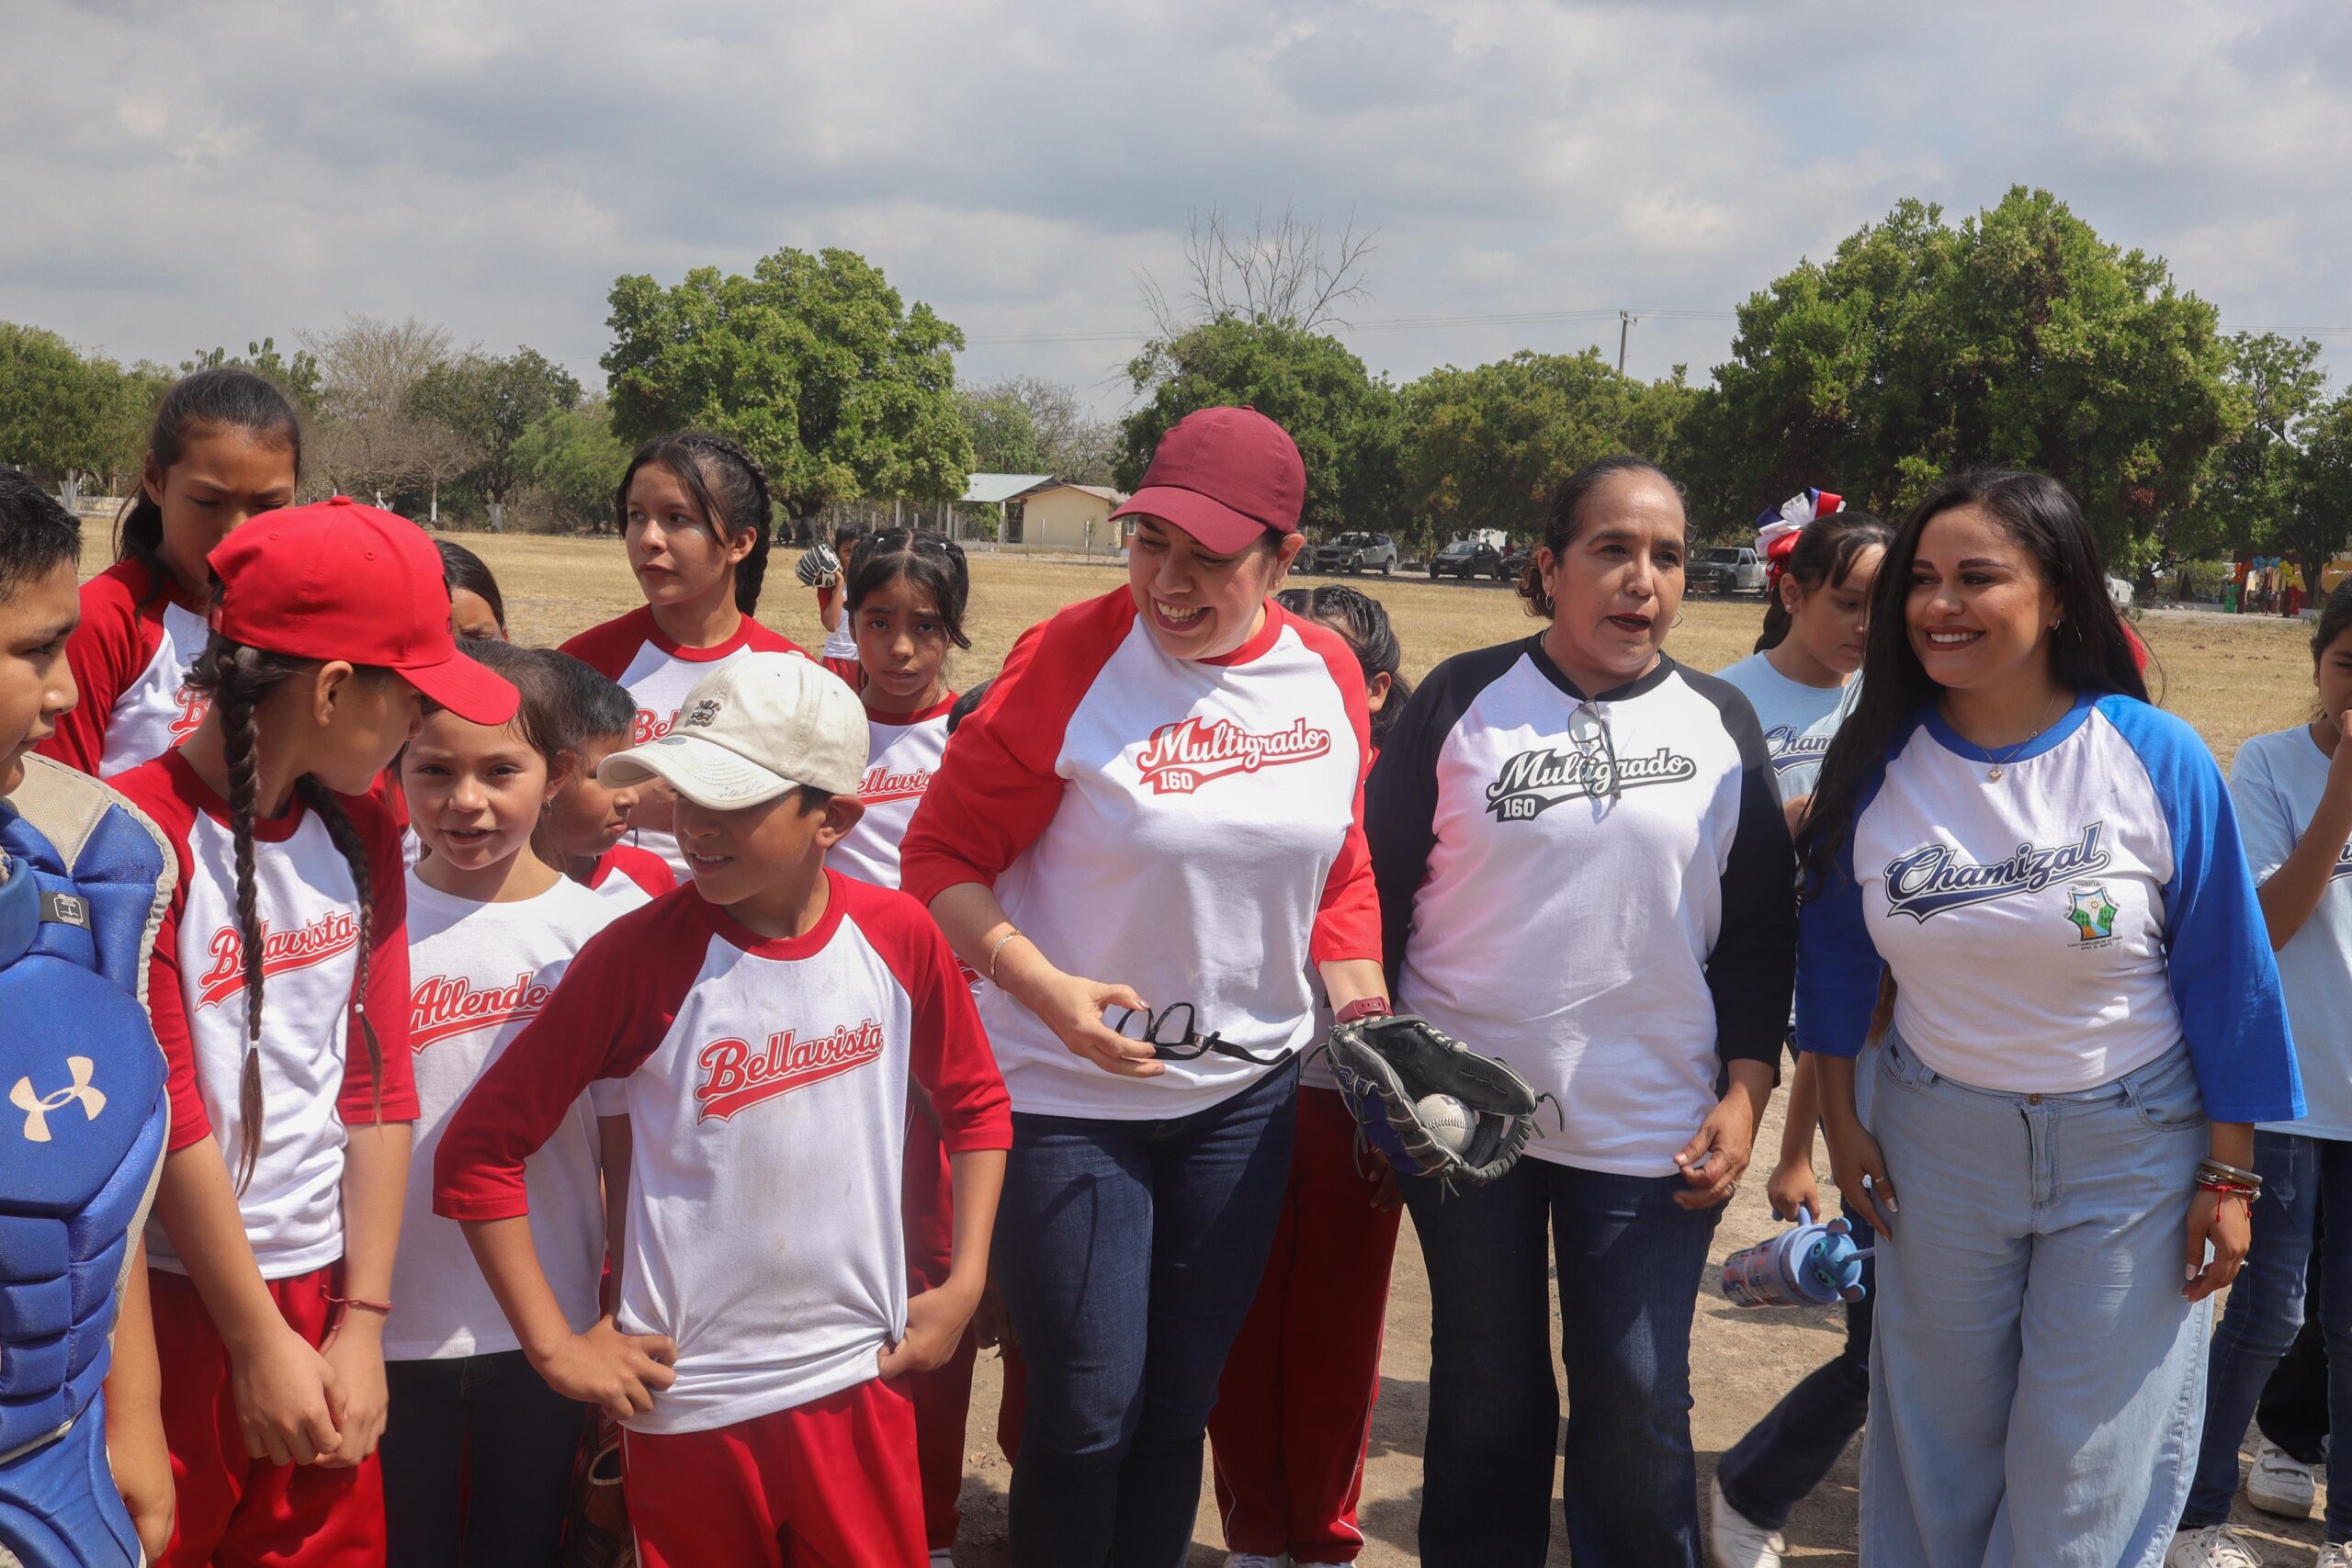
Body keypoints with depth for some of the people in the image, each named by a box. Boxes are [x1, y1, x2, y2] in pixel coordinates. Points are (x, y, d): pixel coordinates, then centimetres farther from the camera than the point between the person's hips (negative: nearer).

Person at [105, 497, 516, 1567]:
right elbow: (166, 1115, -14)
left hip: (320, 1292, 6)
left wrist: (361, 1322, -1)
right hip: (174, 1302, -5)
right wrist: (257, 1339, -9)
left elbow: (379, 1087, 3)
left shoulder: (359, 833, 4)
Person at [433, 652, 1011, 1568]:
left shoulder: (898, 935, -6)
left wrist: (965, 1286, 4)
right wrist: (555, 1346, -9)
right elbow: (478, 1150, -10)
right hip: (688, 1398, -2)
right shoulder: (641, 955, -14)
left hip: (858, 1381, 2)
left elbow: (976, 1104, 10)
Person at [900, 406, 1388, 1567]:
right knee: (1089, 1406, 0)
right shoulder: (1071, 660, -16)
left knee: (1182, 1399, 16)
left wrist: (1366, 1022, 2)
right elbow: (941, 857, -13)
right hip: (1071, 1092, -4)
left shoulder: (1326, 675, -1)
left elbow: (1342, 871, 12)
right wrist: (1048, 990, -24)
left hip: (1245, 1090, 5)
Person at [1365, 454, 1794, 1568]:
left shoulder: (1720, 724, 4)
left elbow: (1761, 926, 7)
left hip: (1650, 1133, 1)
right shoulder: (1463, 700, -2)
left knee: (1638, 1405, 4)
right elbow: (1378, 887, 0)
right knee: (1486, 1394, 13)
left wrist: (1745, 1092, -1)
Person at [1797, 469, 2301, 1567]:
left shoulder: (2158, 760, -15)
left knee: (2084, 1473, 7)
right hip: (1936, 1142, 3)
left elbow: (2225, 976, -9)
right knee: (1936, 1440, 16)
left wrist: (2229, 1177, -6)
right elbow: (1837, 950, 5)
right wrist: (1839, 1117, 6)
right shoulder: (1874, 763, -8)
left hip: (2128, 1148, -2)